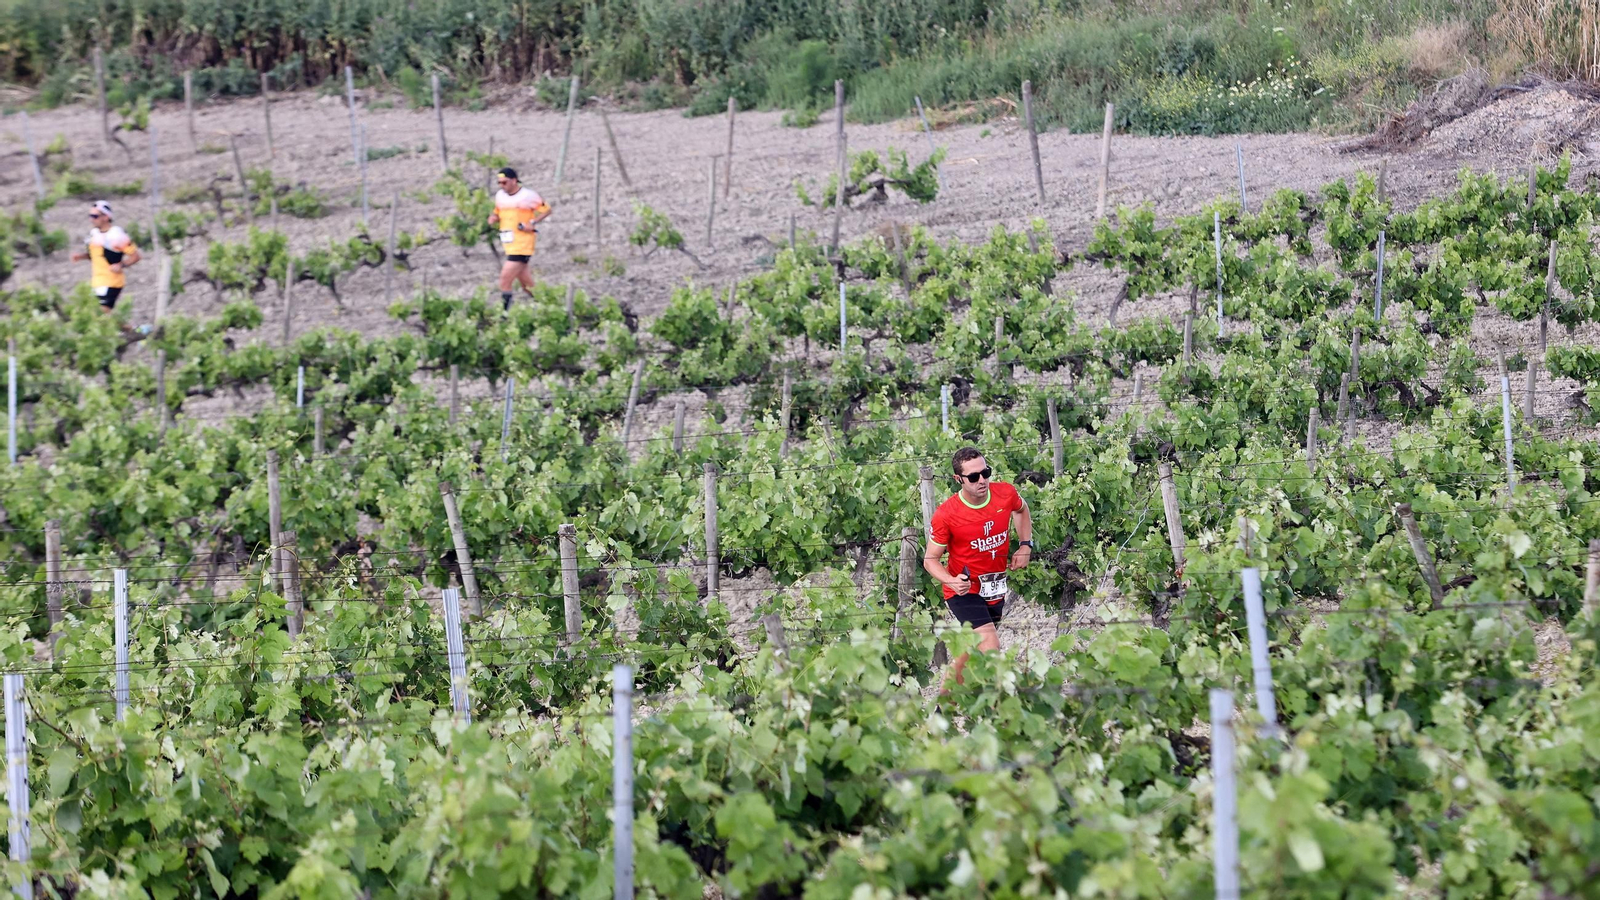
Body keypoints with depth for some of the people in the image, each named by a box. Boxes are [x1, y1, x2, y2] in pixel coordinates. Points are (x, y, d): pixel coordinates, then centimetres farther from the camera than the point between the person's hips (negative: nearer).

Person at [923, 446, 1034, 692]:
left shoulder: (1006, 494, -11)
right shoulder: (945, 515, -22)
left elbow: (1021, 509, 16)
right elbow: (930, 559, -12)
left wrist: (1026, 544, 4)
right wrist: (952, 581, -31)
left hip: (995, 590, 5)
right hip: (965, 591, -5)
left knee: (970, 653, 18)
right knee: (991, 651, -23)